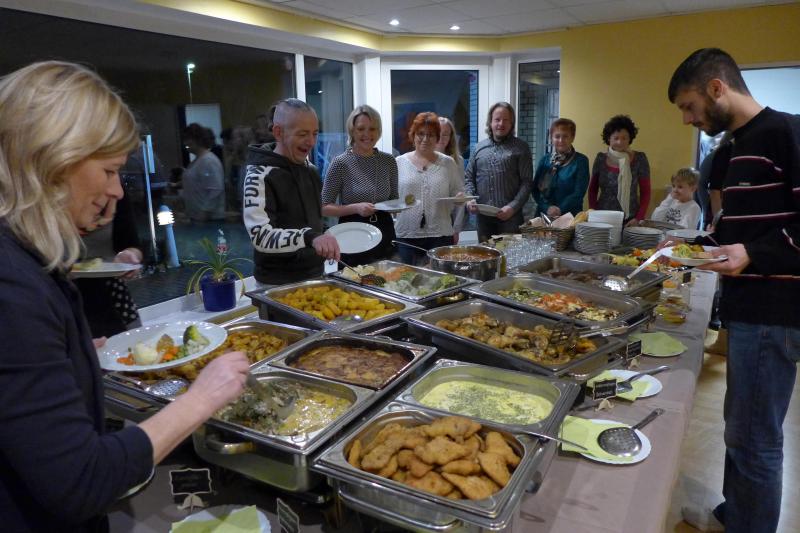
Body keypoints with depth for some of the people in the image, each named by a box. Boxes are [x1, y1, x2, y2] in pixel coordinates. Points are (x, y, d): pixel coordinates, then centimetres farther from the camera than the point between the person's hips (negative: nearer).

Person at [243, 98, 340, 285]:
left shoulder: (308, 167, 4)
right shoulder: (259, 176, -19)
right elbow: (260, 236, -29)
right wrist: (309, 237, -42)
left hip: (314, 275, 7)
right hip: (279, 284, -7)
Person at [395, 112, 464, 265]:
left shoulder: (448, 163, 8)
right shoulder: (399, 163, 6)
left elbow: (459, 192, 14)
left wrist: (460, 198, -8)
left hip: (440, 235, 1)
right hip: (406, 235, 0)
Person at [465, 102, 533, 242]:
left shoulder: (521, 148, 2)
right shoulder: (479, 148, 13)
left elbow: (526, 182, -4)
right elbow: (469, 178, 14)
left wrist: (513, 206, -15)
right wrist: (469, 198, -4)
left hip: (510, 215, -3)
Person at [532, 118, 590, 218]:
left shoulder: (581, 161, -2)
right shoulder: (545, 160, 7)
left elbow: (578, 193, -8)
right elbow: (535, 189, 2)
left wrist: (560, 210, -18)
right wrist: (547, 208, -13)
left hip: (570, 216, -2)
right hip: (543, 215, 3)